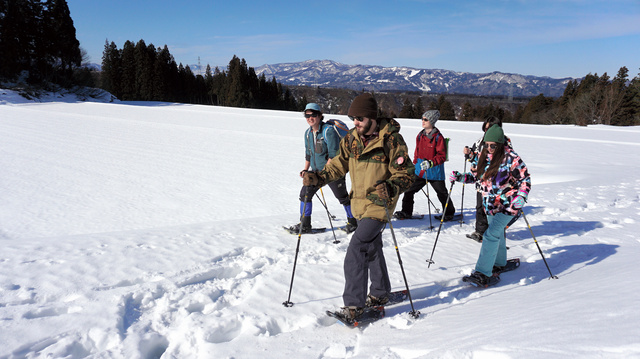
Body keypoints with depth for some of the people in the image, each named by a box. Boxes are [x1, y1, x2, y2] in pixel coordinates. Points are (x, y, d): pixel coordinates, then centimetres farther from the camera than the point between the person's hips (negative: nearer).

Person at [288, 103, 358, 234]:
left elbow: (333, 155, -22)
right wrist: (305, 169, 7)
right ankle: (304, 224, 13)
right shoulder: (308, 133, 4)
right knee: (305, 194, 2)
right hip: (316, 170, 7)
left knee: (342, 197, 5)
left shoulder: (328, 131, -19)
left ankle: (353, 222, 25)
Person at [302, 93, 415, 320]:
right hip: (360, 203, 8)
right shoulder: (351, 139, 1)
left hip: (379, 204, -7)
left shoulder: (391, 140, -17)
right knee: (372, 248, 21)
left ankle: (353, 305, -6)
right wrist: (318, 178, -8)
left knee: (357, 249, -17)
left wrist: (389, 188, -33)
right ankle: (380, 293, 41)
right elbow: (339, 164, 7)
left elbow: (406, 174, -14)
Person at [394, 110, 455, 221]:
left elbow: (442, 156, -15)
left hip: (434, 172, -5)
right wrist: (415, 164, 19)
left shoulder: (438, 137, -13)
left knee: (442, 193, 9)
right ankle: (406, 212, 16)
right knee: (409, 189, 1)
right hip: (420, 170, 5)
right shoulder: (420, 135, 5)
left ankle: (449, 213, 30)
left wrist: (430, 163, -28)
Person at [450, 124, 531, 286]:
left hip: (507, 204, -7)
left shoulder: (511, 158, -15)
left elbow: (525, 179, -10)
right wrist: (459, 177, -4)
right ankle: (500, 263, 42)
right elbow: (476, 175, 13)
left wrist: (520, 197, -24)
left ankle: (483, 274, -18)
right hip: (490, 204, 7)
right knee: (497, 233, 21)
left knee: (491, 234, -17)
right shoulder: (484, 156, 3)